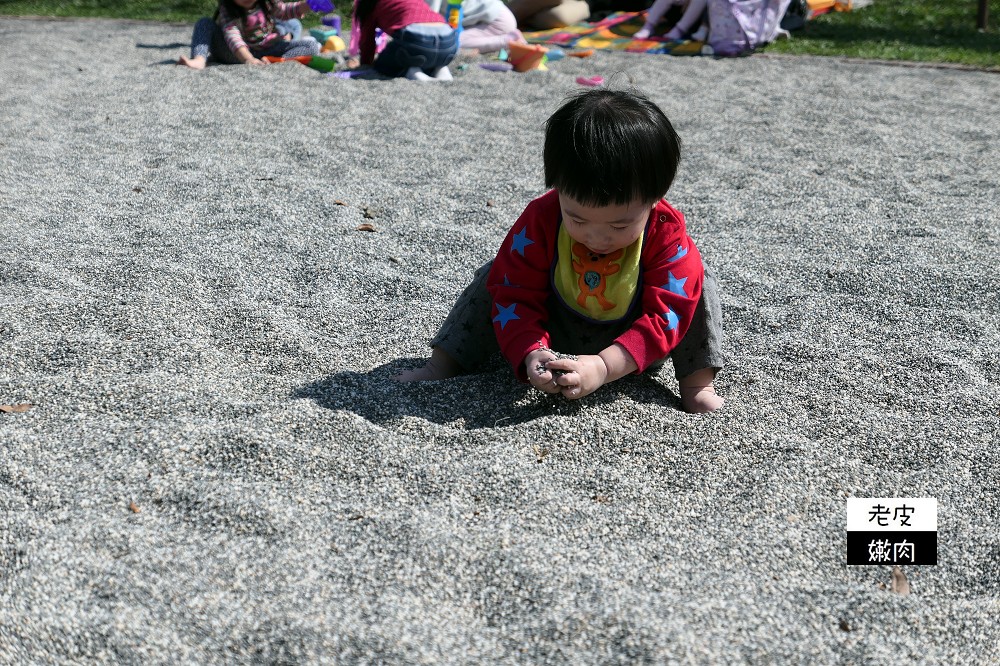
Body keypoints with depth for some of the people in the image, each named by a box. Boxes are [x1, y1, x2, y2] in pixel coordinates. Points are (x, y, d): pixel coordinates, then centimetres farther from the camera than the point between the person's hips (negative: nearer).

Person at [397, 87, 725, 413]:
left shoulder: (667, 234, -29)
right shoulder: (541, 219, -25)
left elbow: (666, 313, -33)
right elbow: (515, 294, -23)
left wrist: (606, 366, -48)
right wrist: (530, 354, -42)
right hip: (555, 335, 1)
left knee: (696, 284, -21)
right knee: (494, 278, -14)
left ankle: (697, 383, -17)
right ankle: (443, 363, -7)